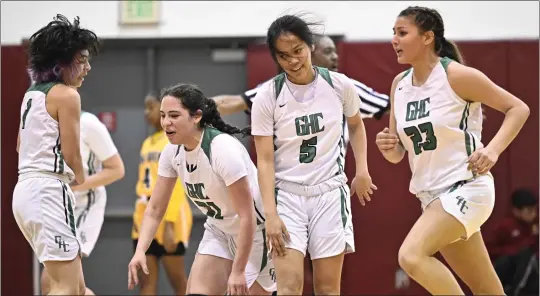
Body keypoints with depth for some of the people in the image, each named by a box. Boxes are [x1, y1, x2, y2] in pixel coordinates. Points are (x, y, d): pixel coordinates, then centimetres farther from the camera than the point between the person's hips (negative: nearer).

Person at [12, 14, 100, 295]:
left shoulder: (32, 93, 17)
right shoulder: (66, 95, -9)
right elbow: (72, 156, -8)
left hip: (26, 187, 10)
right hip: (48, 190, -10)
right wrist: (80, 179, 14)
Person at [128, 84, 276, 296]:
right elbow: (154, 209, -1)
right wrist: (140, 251, -17)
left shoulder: (223, 149, -28)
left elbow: (247, 217, -26)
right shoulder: (172, 152, -7)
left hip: (255, 233, -6)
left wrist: (238, 271, -25)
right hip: (219, 231, 6)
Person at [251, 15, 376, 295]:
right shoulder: (267, 97, -7)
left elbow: (356, 125, 20)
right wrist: (270, 214, -15)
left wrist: (362, 170, 8)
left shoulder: (339, 85, -2)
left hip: (330, 192, 2)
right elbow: (265, 160, -7)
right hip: (287, 195, -2)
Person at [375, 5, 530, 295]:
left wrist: (493, 150, -19)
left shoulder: (457, 75, -11)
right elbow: (398, 154, 13)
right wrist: (387, 147, -10)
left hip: (466, 187, -7)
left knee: (411, 255, -26)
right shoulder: (400, 84, 7)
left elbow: (518, 109, -6)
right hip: (432, 194, 7)